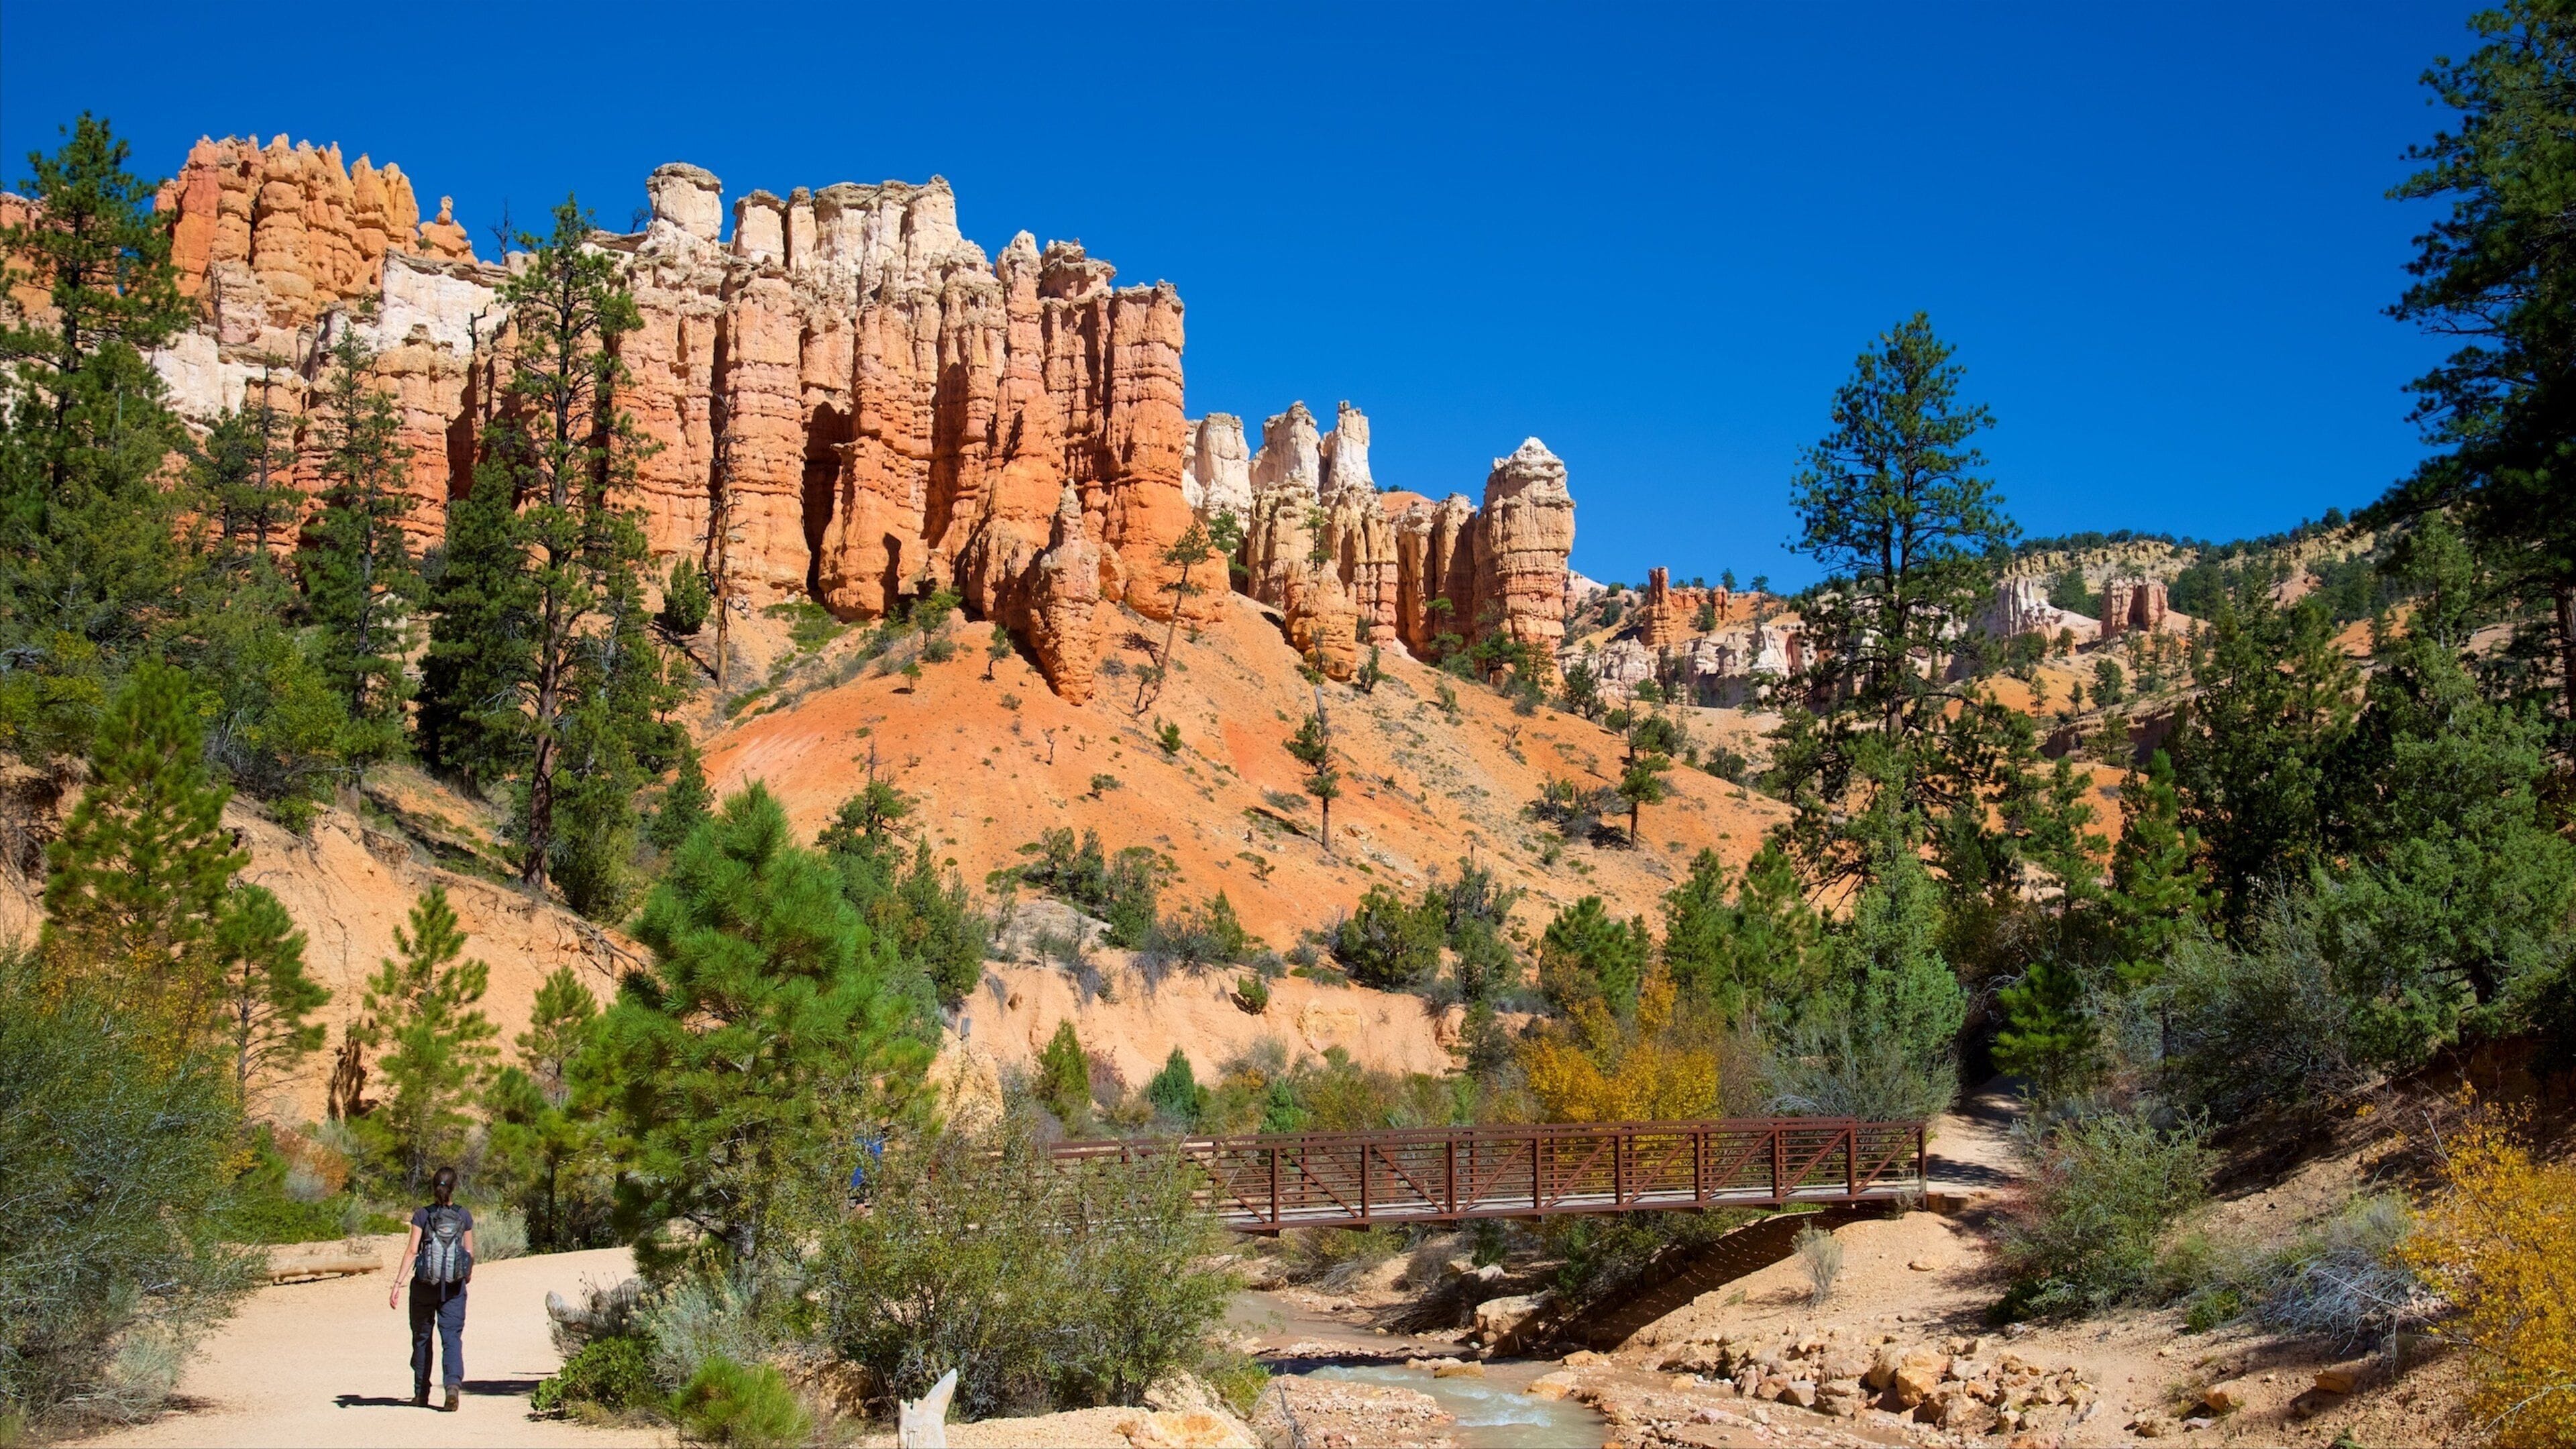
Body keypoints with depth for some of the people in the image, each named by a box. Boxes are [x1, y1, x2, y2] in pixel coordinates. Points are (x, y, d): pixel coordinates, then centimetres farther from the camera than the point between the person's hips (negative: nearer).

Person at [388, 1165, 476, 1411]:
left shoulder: (422, 1215, -5)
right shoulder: (464, 1216, 0)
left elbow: (412, 1250, -11)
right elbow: (470, 1251, 3)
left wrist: (398, 1283, -10)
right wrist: (469, 1274, 23)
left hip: (425, 1284, 0)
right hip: (454, 1286, 0)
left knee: (422, 1337, 15)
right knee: (452, 1337, 0)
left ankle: (421, 1393, 24)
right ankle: (453, 1383, -23)